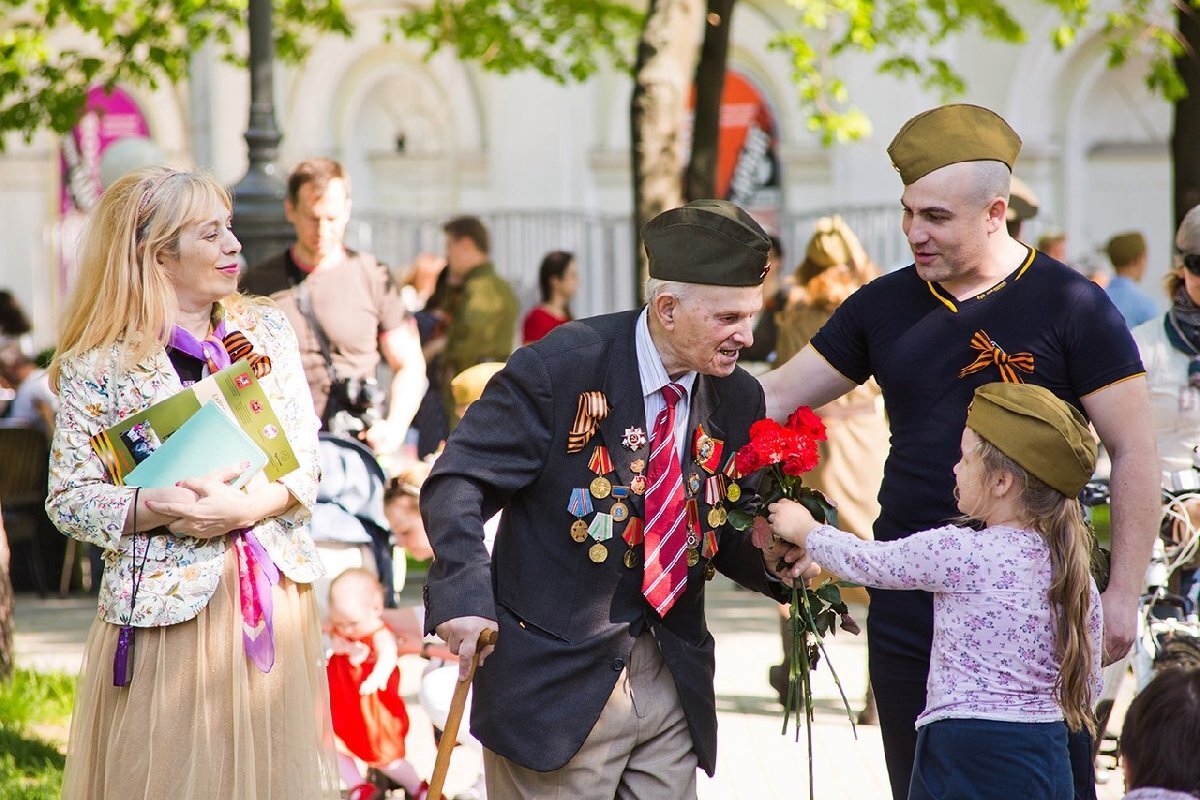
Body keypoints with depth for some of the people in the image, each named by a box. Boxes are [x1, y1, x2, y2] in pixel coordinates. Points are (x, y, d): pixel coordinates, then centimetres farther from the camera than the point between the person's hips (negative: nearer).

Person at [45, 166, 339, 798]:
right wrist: (162, 507, -20)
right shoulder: (99, 365, -4)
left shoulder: (266, 332, 7)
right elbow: (67, 498, -5)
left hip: (270, 599, 3)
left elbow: (305, 463, 3)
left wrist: (245, 507, -16)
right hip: (165, 602, -3)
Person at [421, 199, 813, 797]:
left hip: (671, 676, 6)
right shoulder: (561, 367, -12)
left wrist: (772, 561, -6)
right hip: (557, 678, -5)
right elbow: (457, 485, -14)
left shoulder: (738, 400, 5)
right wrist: (465, 596, -28)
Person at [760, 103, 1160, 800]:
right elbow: (774, 400, 13)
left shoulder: (1069, 305, -5)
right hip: (909, 605, 5)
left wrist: (1124, 593, -9)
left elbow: (1134, 452, -5)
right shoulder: (885, 306, 9)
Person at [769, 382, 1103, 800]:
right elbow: (1088, 684, 10)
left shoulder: (960, 551, -11)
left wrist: (805, 530, 23)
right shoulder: (1073, 566, 5)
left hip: (966, 753, -6)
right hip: (1047, 761, 6)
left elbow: (871, 563, 5)